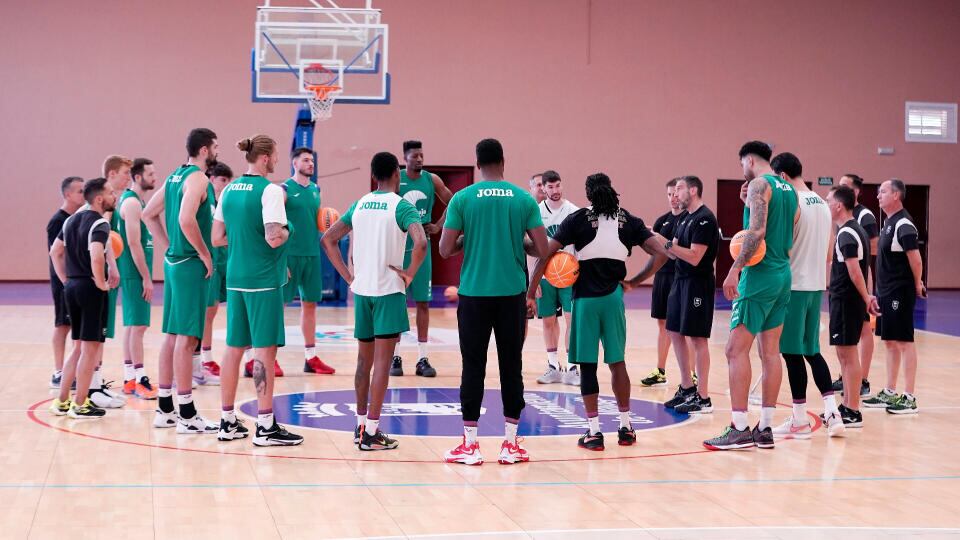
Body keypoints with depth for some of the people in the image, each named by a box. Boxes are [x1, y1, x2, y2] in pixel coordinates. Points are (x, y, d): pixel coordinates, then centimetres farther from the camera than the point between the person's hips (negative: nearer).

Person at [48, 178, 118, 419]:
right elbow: (96, 257, -29)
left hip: (72, 287, 8)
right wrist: (101, 283, -16)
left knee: (81, 348, 18)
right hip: (91, 288, -8)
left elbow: (55, 251, 18)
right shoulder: (100, 223, -14)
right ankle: (79, 405, 5)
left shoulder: (72, 220, 12)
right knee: (91, 349, 1)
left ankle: (61, 401, 20)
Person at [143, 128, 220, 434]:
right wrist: (205, 254, -17)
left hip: (174, 261, 10)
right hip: (191, 264, -10)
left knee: (172, 334, 13)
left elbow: (149, 214, 19)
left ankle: (165, 409, 19)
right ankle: (187, 416, -5)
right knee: (186, 337, -7)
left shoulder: (175, 176, 14)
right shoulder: (197, 178, -14)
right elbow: (187, 220, -28)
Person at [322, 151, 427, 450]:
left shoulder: (359, 205, 9)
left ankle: (361, 425, 23)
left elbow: (328, 239, 12)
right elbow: (421, 243, -25)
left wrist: (349, 276, 11)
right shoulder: (402, 206, -9)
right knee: (382, 361, -3)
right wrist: (409, 274, -11)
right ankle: (371, 432, -4)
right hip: (389, 291, -6)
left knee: (364, 359, 16)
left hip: (361, 290, 6)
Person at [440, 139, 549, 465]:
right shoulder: (524, 199, 0)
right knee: (511, 366, 8)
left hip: (474, 294, -1)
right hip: (512, 294, 1)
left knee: (473, 368, 5)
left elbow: (445, 250, -5)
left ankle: (470, 445, 7)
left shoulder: (462, 199, -3)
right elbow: (543, 250, -1)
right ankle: (510, 445, 11)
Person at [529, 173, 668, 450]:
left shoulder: (578, 219, -3)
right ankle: (625, 427, 19)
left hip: (585, 299, -2)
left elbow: (545, 254, -8)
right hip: (613, 297, 3)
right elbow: (660, 254, -1)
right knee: (617, 362, 14)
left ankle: (593, 432, 3)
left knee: (587, 365, 3)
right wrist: (634, 282, 5)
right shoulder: (629, 221, 4)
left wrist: (531, 292, -3)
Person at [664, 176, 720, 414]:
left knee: (697, 338, -6)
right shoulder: (685, 217, 13)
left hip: (698, 283, -10)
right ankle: (687, 388, 24)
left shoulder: (705, 219, -16)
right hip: (681, 280, 10)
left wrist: (667, 245, -22)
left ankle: (703, 398, -1)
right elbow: (673, 250, 13)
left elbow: (694, 257, -22)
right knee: (675, 332, 13)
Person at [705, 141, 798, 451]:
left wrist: (735, 268, -22)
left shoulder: (759, 185, -9)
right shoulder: (789, 190, 17)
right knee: (770, 352, 9)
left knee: (737, 350, -7)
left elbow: (757, 232, -21)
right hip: (783, 276, 9)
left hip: (759, 275, -9)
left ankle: (740, 429, -10)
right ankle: (765, 429, 10)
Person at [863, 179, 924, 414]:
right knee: (889, 342, 13)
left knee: (903, 342, -5)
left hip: (900, 293, -10)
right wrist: (879, 291, 15)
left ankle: (909, 398, -1)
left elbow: (915, 258, -22)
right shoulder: (889, 222, 14)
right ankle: (889, 394, 21)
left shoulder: (903, 225, -17)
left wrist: (917, 285, -12)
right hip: (886, 292, 10)